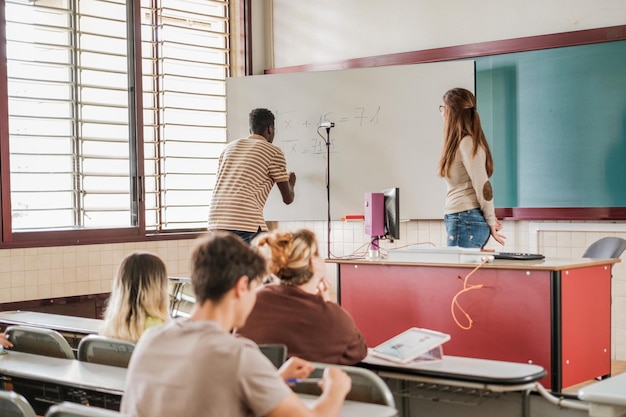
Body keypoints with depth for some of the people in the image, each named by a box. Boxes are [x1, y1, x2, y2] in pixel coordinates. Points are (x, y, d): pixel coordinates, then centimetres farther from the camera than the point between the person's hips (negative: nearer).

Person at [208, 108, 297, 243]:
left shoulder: (230, 147, 23)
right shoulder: (274, 152, 6)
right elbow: (287, 199, 9)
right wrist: (291, 184, 33)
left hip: (216, 221, 6)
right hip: (246, 221, -6)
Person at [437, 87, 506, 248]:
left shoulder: (467, 144, -14)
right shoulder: (462, 142, 15)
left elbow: (483, 186, -15)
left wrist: (491, 222, -7)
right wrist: (490, 217, 15)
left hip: (466, 222, -9)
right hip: (458, 220, 9)